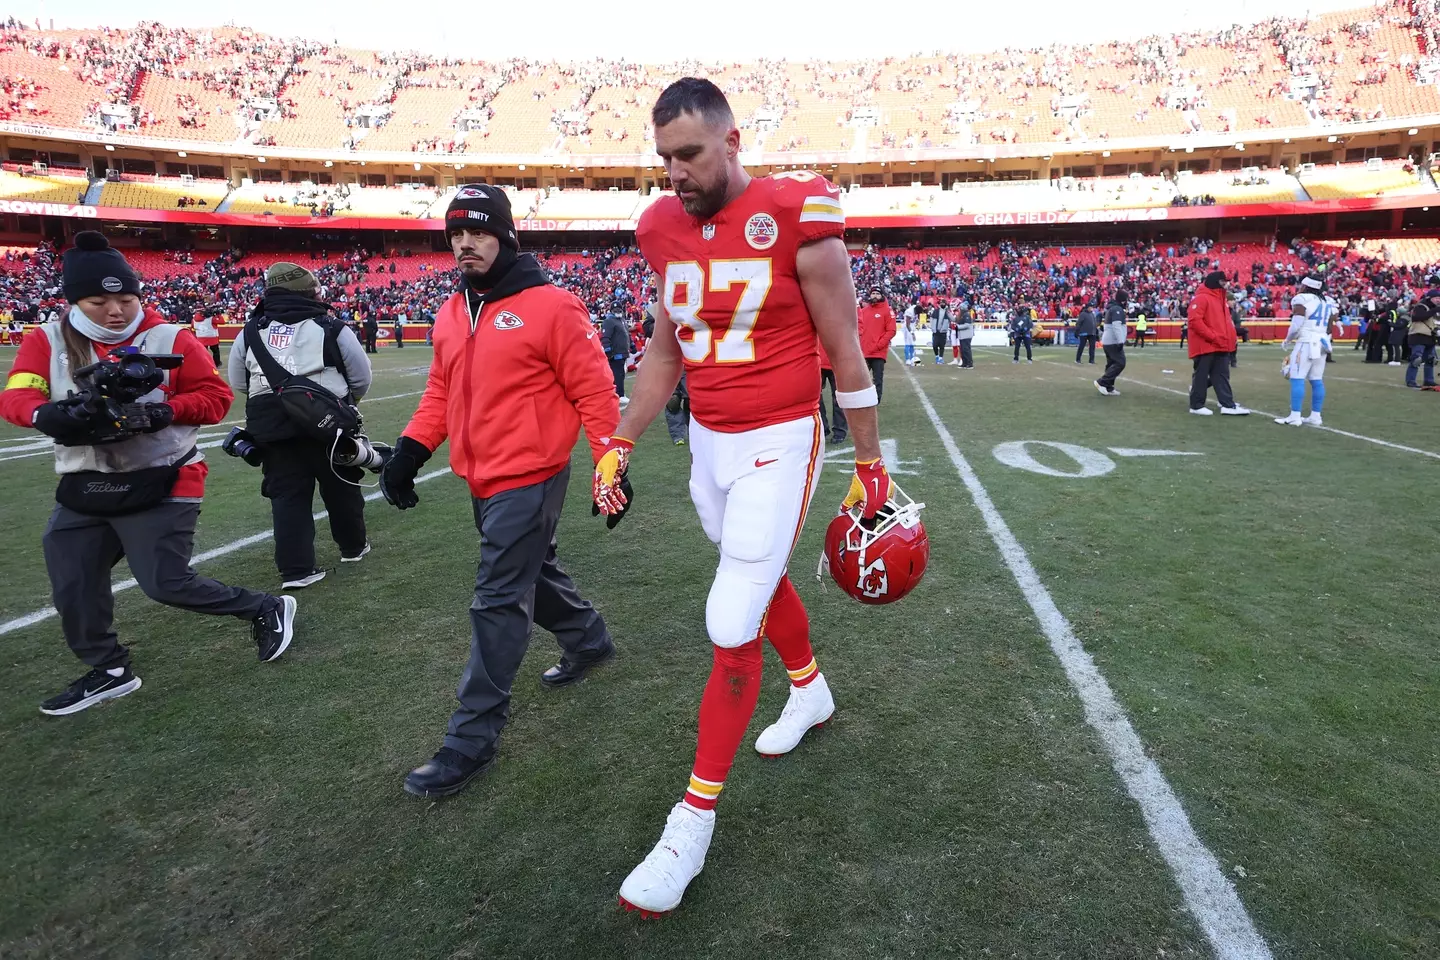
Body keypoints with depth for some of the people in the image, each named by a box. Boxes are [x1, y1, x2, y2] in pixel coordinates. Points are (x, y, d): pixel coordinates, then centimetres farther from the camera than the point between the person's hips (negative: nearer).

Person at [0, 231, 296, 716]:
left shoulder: (170, 339, -9)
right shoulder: (48, 341, 2)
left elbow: (216, 396, -8)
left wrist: (165, 411, -25)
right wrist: (47, 413, -32)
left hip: (160, 483, -5)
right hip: (84, 486, 6)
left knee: (166, 583, -8)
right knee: (72, 585, 9)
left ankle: (265, 610, 14)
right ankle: (108, 670, 30)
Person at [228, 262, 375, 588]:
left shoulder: (250, 332, 5)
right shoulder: (331, 328, -3)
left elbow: (237, 382, 12)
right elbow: (361, 377, 2)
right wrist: (344, 403, 21)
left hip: (271, 427, 2)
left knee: (287, 496, 6)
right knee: (340, 486, 16)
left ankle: (295, 569, 3)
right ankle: (353, 546, 33)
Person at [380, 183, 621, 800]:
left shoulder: (550, 306, -12)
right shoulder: (451, 313, 10)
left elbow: (594, 393, -11)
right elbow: (441, 391, 17)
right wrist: (410, 452, 7)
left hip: (529, 479, -8)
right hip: (482, 479, 8)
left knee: (498, 603, -4)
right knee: (532, 570, 22)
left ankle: (472, 739, 6)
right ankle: (588, 640, 48)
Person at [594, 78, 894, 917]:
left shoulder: (796, 220, -14)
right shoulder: (666, 231, 4)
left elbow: (846, 351, -7)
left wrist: (870, 463, -2)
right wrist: (620, 445, 10)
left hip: (777, 446, -6)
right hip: (708, 442, 6)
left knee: (733, 628, -7)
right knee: (763, 577, 23)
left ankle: (694, 822, 9)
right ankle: (812, 691, 52)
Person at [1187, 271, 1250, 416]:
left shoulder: (1219, 298, 19)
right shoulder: (1201, 298, -11)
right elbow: (1194, 320, -22)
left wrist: (1229, 338, 12)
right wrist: (1212, 337, -21)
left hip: (1221, 346, 10)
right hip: (1205, 346, -10)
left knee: (1222, 376, 7)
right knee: (1201, 376, -2)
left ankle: (1228, 405, 8)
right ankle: (1196, 405, 6)